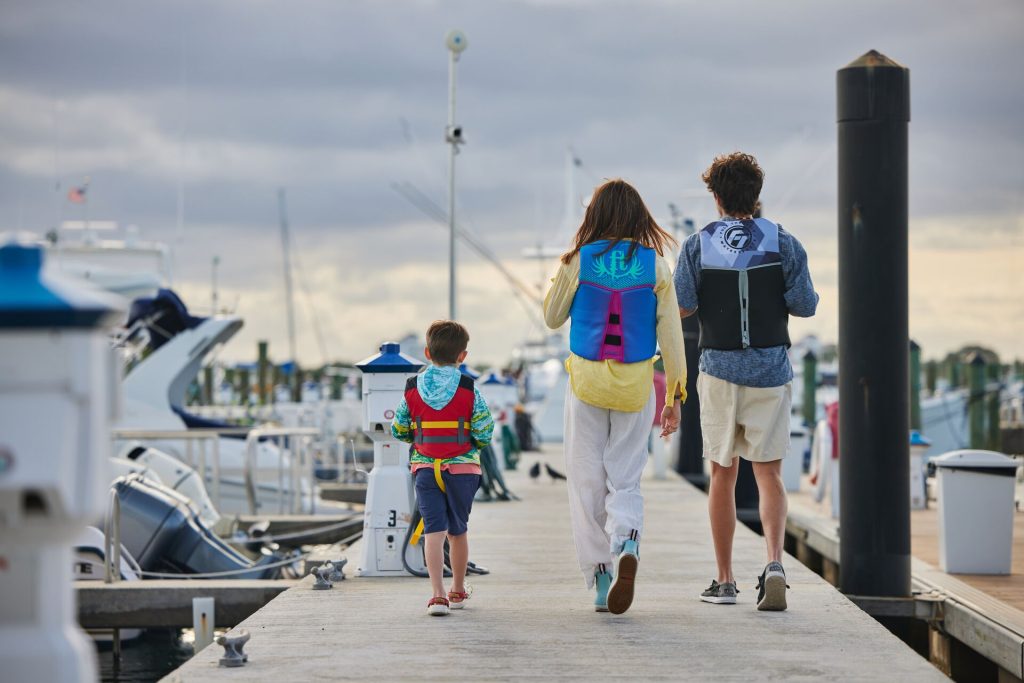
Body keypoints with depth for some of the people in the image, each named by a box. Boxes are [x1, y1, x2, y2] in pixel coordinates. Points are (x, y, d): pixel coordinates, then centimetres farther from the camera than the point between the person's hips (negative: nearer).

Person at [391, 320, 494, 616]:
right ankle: (458, 591, 29)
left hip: (425, 468, 0)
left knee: (433, 530, -4)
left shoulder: (412, 390, -1)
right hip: (463, 468, 0)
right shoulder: (469, 391, -7)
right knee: (458, 530, 16)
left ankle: (438, 594, -18)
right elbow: (484, 433, -7)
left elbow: (398, 430, 6)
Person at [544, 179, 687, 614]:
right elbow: (670, 333, -2)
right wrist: (674, 395, 4)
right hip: (635, 383, 1)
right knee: (625, 479, 10)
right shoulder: (655, 266, -2)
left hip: (587, 379, -1)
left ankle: (599, 577, 5)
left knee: (587, 481, 8)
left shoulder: (579, 261, -5)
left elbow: (552, 318, 7)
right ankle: (626, 542, -19)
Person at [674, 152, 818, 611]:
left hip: (719, 369, 0)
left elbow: (681, 306, -8)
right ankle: (774, 561, -20)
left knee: (723, 474, 10)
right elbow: (806, 306, -4)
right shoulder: (783, 243, -2)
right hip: (770, 370, 0)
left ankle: (724, 581, 13)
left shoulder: (698, 245, -2)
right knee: (769, 474, 2)